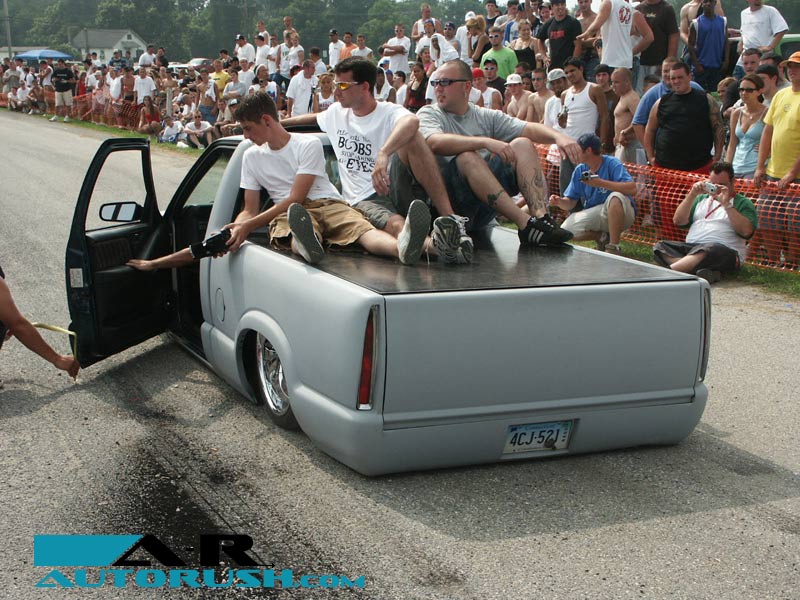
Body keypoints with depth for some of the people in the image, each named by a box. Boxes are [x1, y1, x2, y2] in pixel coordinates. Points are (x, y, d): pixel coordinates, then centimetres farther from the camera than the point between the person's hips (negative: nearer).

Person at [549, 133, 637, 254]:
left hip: (619, 215, -5)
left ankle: (613, 247, -25)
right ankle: (603, 237, 4)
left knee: (616, 197, -38)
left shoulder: (612, 164, -14)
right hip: (593, 214, 5)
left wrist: (601, 183, -30)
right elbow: (570, 202, 4)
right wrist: (560, 201, -20)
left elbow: (632, 189, -29)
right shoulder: (579, 170, 3)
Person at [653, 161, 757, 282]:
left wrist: (726, 204, -8)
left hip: (725, 251, -5)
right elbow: (678, 221, 15)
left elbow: (746, 231, -7)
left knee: (706, 250, -40)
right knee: (660, 246, -23)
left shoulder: (742, 203, 13)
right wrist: (692, 195, 4)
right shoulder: (701, 198, 27)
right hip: (690, 247, 5)